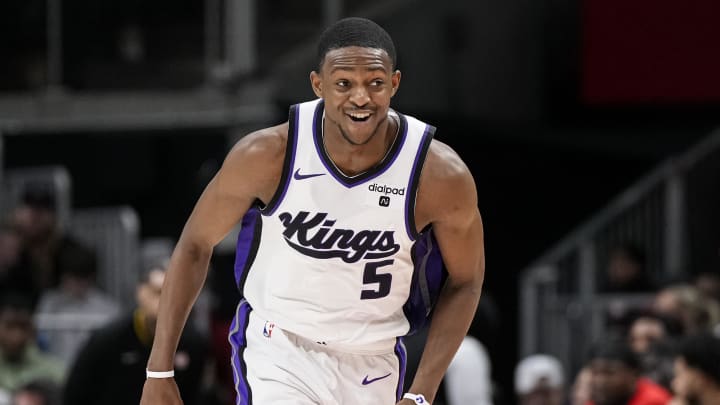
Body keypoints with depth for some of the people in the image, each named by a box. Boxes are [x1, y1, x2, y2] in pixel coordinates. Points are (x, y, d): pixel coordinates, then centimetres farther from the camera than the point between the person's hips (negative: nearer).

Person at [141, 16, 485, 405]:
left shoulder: (442, 176, -18)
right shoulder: (268, 155, -19)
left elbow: (465, 282, -2)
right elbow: (195, 244, -5)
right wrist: (159, 373, -5)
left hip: (372, 369, 2)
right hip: (277, 351, -2)